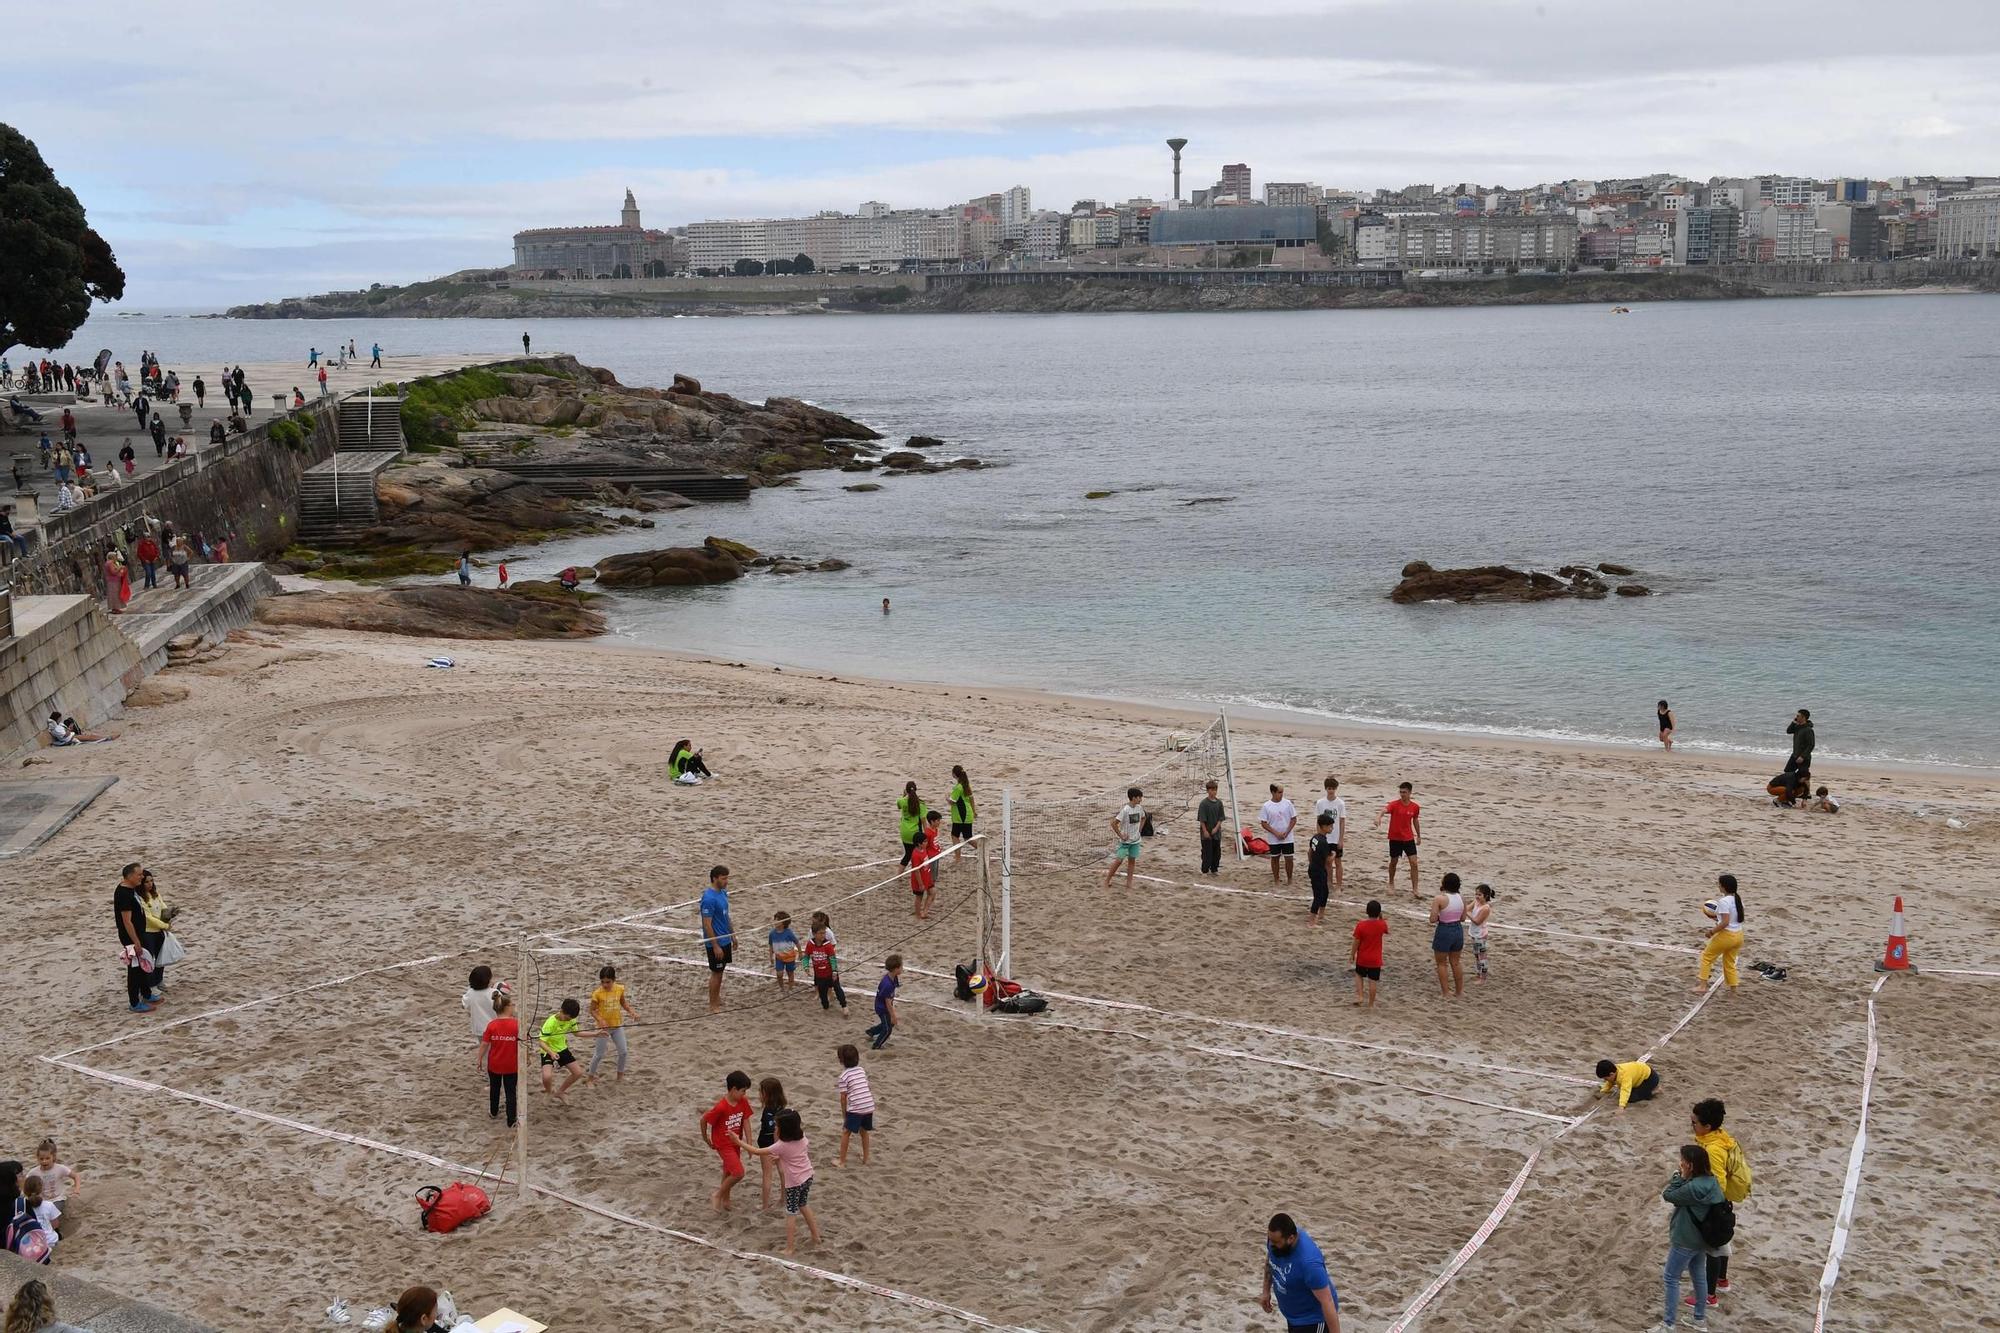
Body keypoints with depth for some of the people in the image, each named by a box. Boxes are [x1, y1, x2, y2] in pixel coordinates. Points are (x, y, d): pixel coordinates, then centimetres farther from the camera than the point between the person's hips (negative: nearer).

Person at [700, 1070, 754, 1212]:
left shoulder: (743, 1102, -9)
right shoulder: (721, 1107, -29)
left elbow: (746, 1121, -4)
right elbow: (704, 1119, -16)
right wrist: (705, 1138, -1)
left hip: (735, 1142, 7)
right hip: (723, 1144, -7)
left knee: (729, 1171, 21)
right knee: (738, 1173, -13)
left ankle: (725, 1200, 38)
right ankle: (717, 1196, 6)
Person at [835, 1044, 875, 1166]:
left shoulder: (843, 1076, -6)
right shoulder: (861, 1070, 10)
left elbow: (843, 1097, -4)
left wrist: (844, 1114, 6)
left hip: (855, 1109, -6)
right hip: (869, 1107, 6)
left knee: (845, 1132, 10)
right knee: (864, 1131, 24)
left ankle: (842, 1160, 15)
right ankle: (865, 1159, 30)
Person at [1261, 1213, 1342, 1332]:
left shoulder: (1309, 1262, -40)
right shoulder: (1276, 1238, -16)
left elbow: (1327, 1302, -33)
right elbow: (1269, 1262, 8)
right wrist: (1266, 1291, 13)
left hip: (1313, 1319, -8)